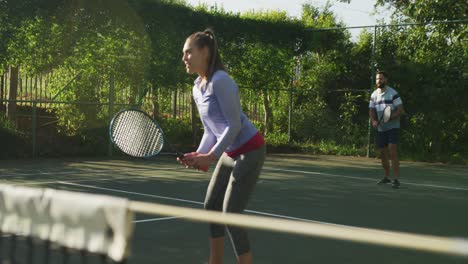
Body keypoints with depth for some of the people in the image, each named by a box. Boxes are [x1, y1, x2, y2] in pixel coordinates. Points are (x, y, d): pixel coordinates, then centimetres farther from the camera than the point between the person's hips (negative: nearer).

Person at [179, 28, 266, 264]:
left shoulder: (220, 81, -21)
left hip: (249, 151, -9)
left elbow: (234, 125, -22)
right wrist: (199, 156, -3)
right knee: (211, 207, 13)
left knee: (230, 215, -9)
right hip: (229, 153, 9)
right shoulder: (197, 89, 7)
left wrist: (210, 156, -23)